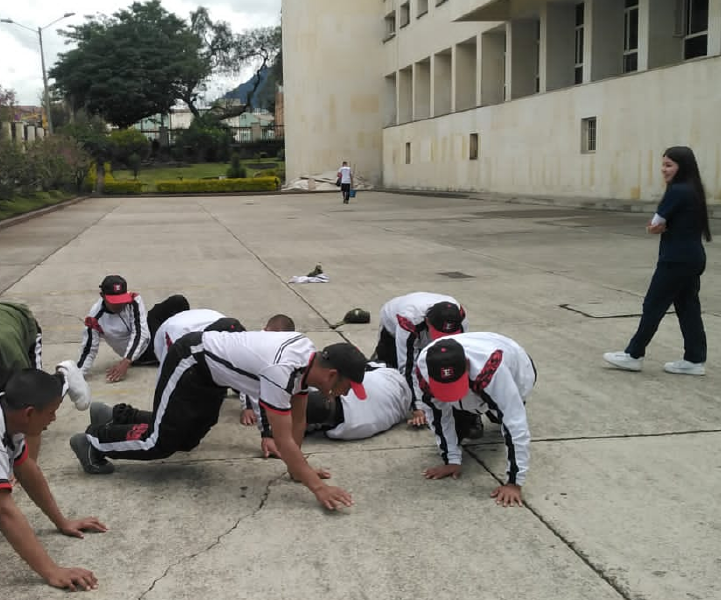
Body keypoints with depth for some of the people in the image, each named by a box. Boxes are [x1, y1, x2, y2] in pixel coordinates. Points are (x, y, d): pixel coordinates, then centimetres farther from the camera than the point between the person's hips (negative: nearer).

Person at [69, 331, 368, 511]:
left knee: (185, 440, 17)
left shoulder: (309, 359, -9)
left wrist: (300, 467, 2)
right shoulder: (281, 371, -36)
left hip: (211, 366, 9)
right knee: (160, 441, -7)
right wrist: (317, 487, -33)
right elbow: (283, 440, -34)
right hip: (191, 360, -9)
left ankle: (116, 416, 32)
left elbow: (298, 420, 2)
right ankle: (94, 441, 14)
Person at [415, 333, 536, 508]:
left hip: (517, 372, -3)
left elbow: (515, 425, -47)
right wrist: (452, 460, -20)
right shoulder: (424, 367, -37)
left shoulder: (491, 369, -51)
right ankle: (472, 412, 29)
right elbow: (438, 415, -22)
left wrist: (514, 482, -45)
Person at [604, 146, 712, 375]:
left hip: (676, 261, -9)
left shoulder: (677, 191, -18)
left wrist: (661, 226, 4)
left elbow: (655, 225, -13)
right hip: (693, 259, 9)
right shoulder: (693, 190, 11)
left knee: (653, 306, 0)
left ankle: (634, 355, 9)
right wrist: (665, 226, -10)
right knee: (688, 307, 11)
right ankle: (695, 360, 15)